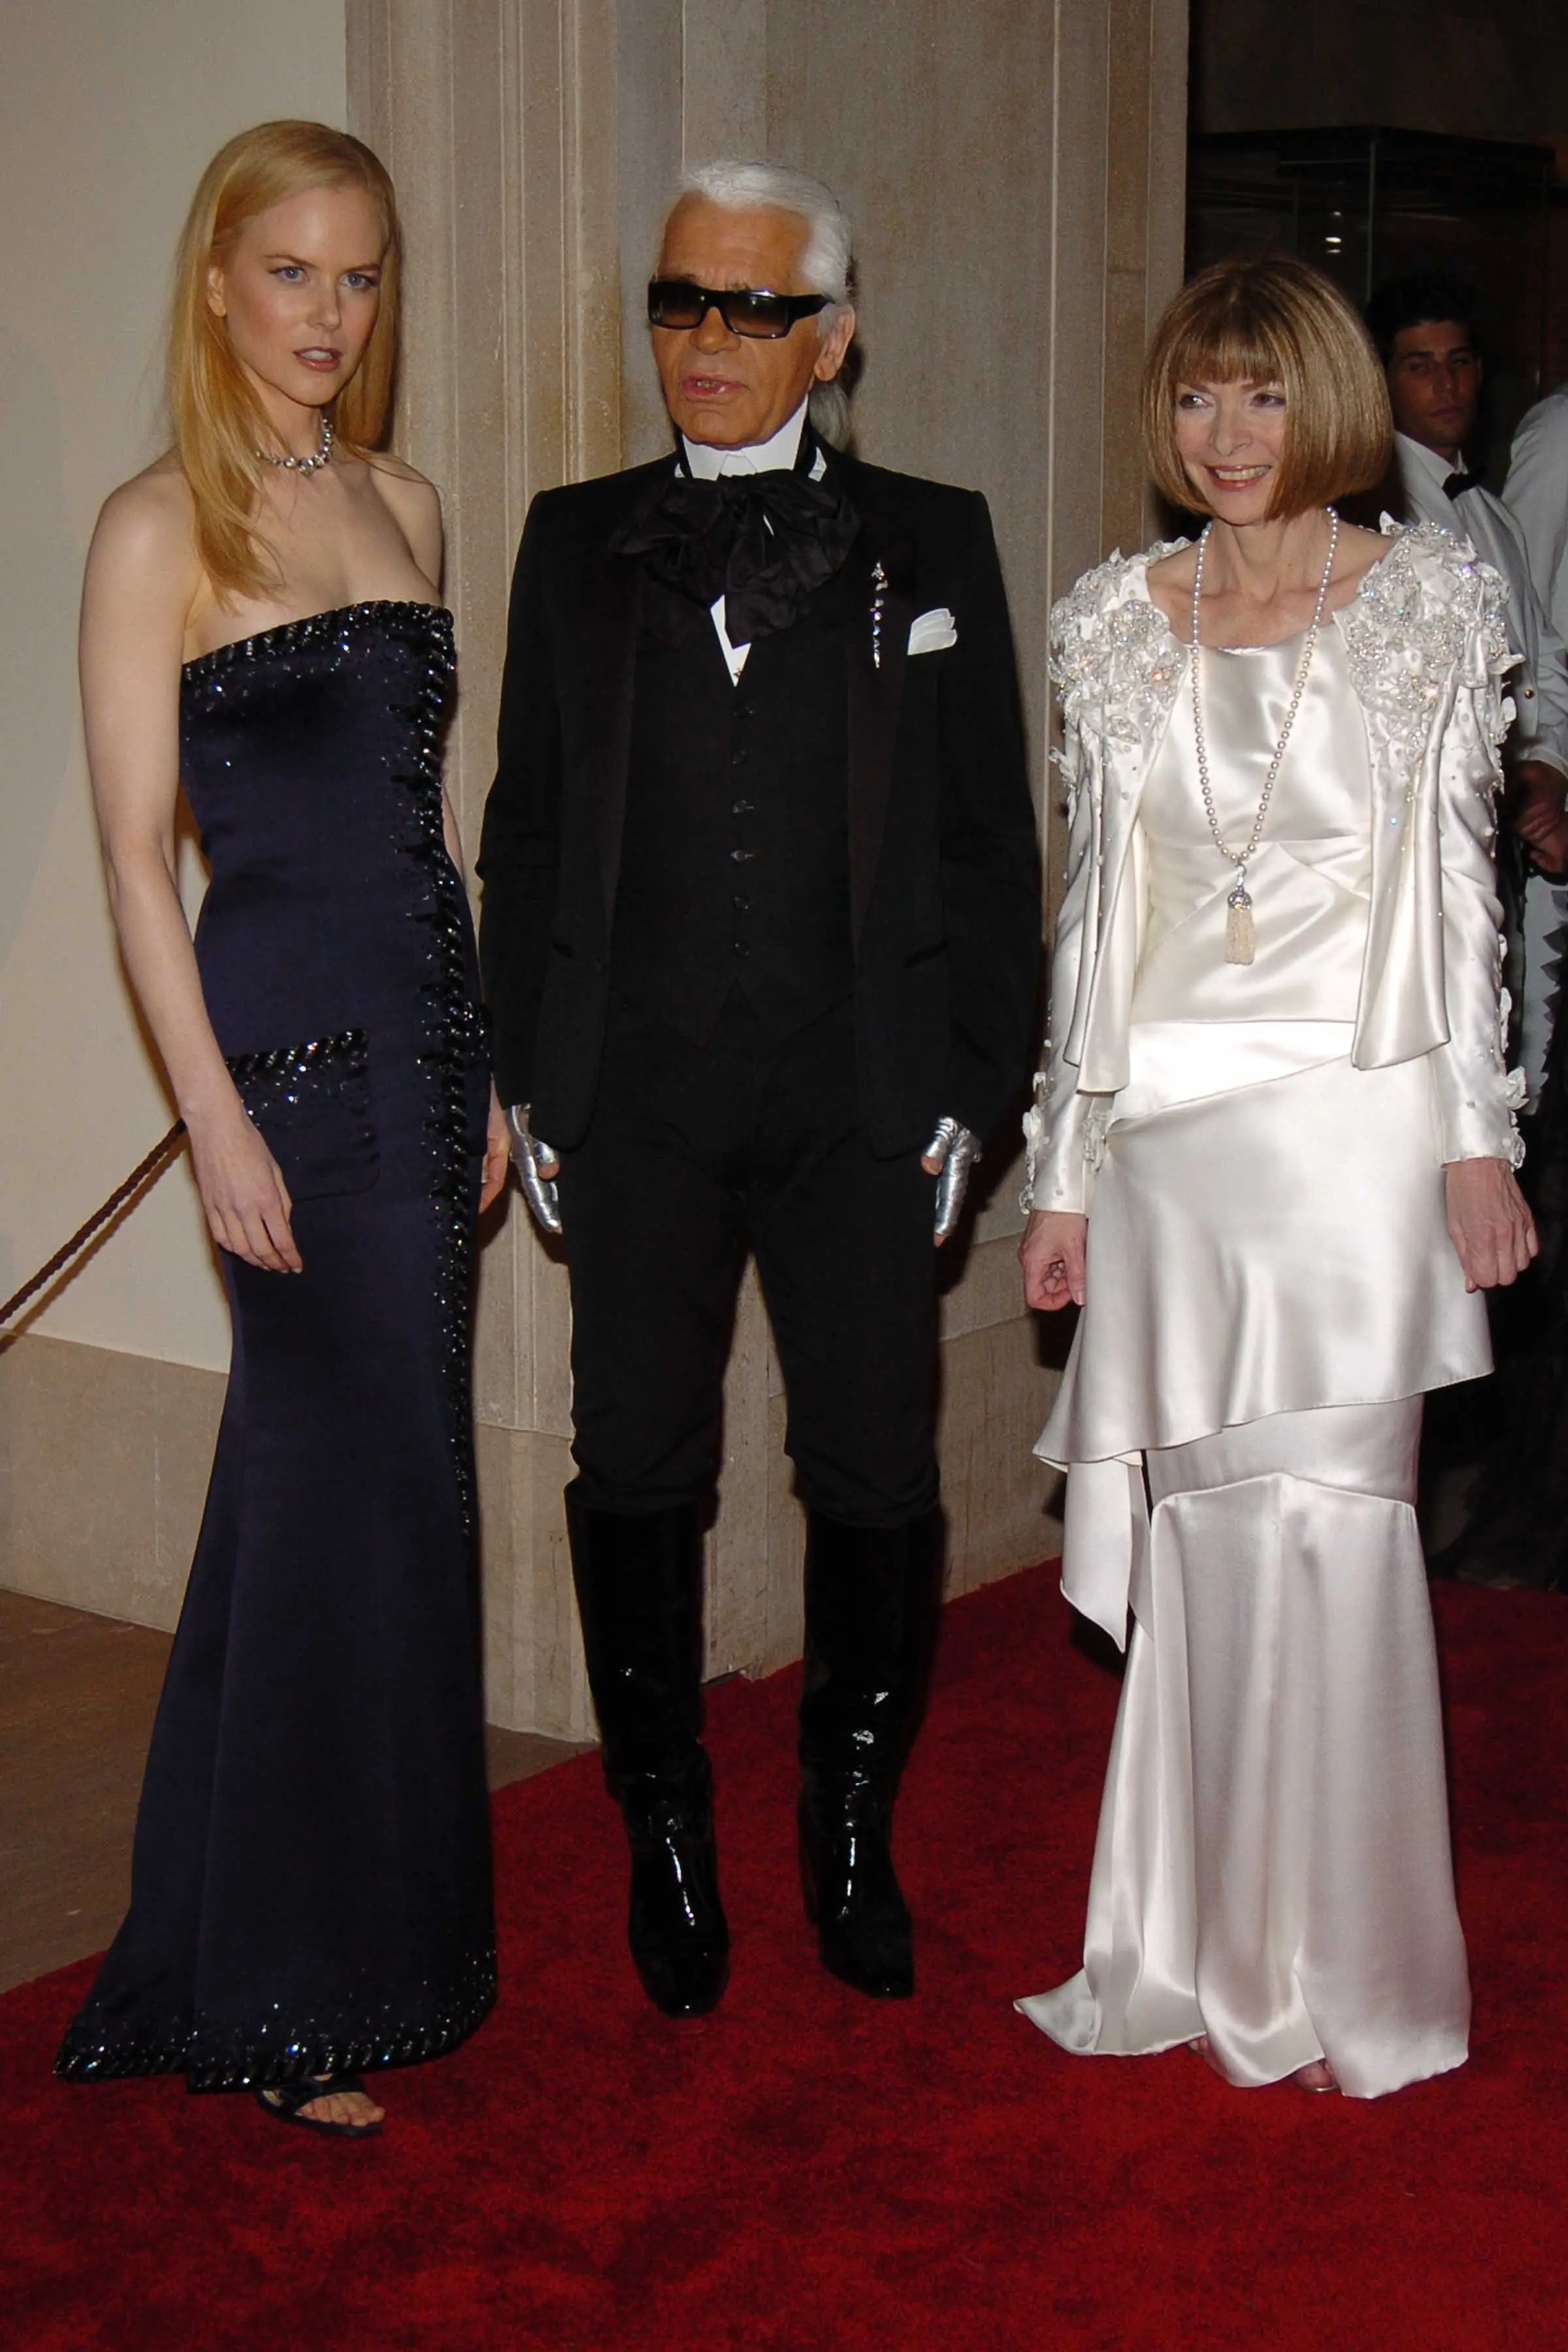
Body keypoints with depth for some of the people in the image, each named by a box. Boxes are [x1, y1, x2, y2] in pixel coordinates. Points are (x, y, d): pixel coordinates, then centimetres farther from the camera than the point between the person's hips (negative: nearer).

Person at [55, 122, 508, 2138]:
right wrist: (219, 1125, -15)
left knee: (319, 1477, 14)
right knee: (368, 1484, -2)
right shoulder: (159, 530, -6)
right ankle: (292, 1999, 14)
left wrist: (484, 1065, 11)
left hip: (422, 1035, 6)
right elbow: (137, 856, -9)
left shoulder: (403, 507, 13)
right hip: (289, 1035, -6)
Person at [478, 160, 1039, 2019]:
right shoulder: (575, 543, 9)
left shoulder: (930, 544, 5)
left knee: (875, 1479, 5)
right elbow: (524, 833, 10)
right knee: (637, 1475, 7)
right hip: (637, 1101, 1)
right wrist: (528, 1084, 5)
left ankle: (853, 1829, 26)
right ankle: (665, 1834, 26)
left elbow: (992, 844, 5)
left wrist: (971, 1087, -1)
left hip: (860, 1100, -1)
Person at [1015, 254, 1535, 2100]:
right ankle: (1201, 1950, 21)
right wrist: (1064, 1168, 9)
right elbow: (1096, 904, 10)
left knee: (1330, 1527, -3)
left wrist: (1477, 1137, -3)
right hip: (1170, 1125, 3)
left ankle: (1350, 1974, 12)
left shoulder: (1429, 601, 2)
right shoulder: (1115, 625, 9)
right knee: (1199, 1537, 7)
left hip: (1356, 1117, -3)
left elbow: (1454, 878, 2)